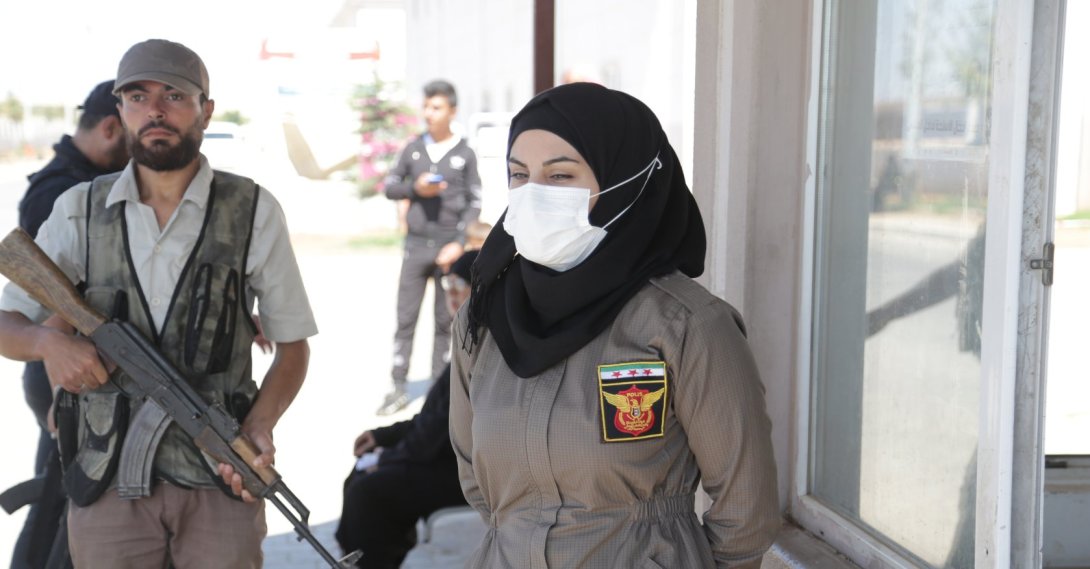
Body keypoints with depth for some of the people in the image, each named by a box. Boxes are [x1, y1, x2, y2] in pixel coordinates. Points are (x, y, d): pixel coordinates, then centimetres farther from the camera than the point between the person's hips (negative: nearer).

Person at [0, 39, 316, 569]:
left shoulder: (254, 211, -2)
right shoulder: (79, 211, 2)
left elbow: (292, 344, 3)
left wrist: (260, 426, -15)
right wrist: (48, 339, -16)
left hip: (220, 482, -1)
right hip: (106, 485, 1)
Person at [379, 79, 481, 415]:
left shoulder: (465, 154, 1)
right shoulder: (413, 149, 6)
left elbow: (474, 204, 0)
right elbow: (389, 186, 9)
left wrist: (460, 243, -11)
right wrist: (415, 188, -11)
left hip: (449, 247, -1)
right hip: (416, 244, 2)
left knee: (445, 321, 5)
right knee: (405, 318, 0)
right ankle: (398, 389, 5)